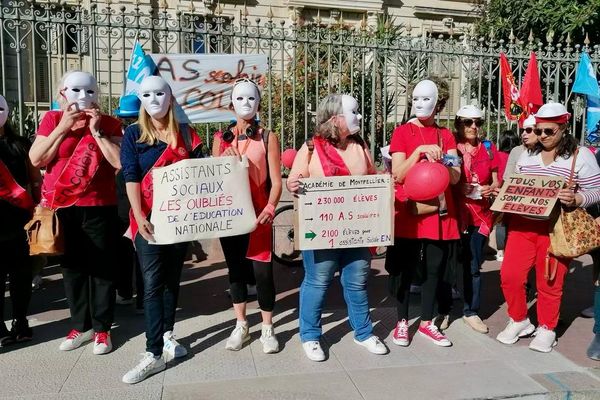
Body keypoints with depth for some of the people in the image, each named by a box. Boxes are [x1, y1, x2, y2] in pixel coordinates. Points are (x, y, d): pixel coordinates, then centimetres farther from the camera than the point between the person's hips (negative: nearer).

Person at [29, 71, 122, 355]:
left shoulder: (108, 123, 0)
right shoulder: (52, 119, 5)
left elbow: (119, 162, -13)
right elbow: (36, 160, -6)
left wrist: (96, 130, -14)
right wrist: (63, 127, -10)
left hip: (99, 208, -2)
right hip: (61, 208, 2)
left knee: (101, 268, 4)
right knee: (72, 268, 12)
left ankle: (102, 329, 16)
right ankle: (81, 326, 26)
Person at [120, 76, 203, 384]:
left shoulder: (186, 134, 8)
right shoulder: (133, 134, 3)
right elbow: (130, 177, -6)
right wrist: (139, 216, -18)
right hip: (149, 218, -2)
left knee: (172, 278, 12)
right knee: (153, 283, -8)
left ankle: (166, 333, 28)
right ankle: (153, 354, -6)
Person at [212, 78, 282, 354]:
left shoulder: (268, 138, 2)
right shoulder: (221, 138, 8)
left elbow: (275, 181, -4)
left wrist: (269, 209, -20)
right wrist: (225, 160, -11)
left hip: (257, 215, -2)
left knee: (262, 271, -3)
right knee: (235, 269, 11)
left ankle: (267, 329, 14)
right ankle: (240, 325, 26)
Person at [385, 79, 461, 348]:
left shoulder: (446, 135, 10)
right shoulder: (402, 132, 0)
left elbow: (456, 177, 3)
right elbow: (398, 175, -9)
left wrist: (440, 162, -16)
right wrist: (420, 151, -19)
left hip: (438, 210, 4)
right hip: (408, 211, -3)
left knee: (435, 268, 9)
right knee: (404, 268, 4)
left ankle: (427, 323, 23)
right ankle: (402, 322, 18)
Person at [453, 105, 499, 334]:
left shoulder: (489, 149, 8)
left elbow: (496, 182, 14)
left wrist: (490, 189, -7)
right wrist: (458, 188, -18)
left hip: (480, 213, 3)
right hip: (454, 212, -3)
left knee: (473, 265, 6)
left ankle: (471, 312, 19)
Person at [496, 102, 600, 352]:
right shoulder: (527, 155, 12)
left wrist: (575, 199, -22)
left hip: (557, 228, -4)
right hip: (522, 224, 4)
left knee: (549, 282, 4)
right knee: (509, 275, -1)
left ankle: (547, 329, 26)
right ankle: (519, 321, 22)